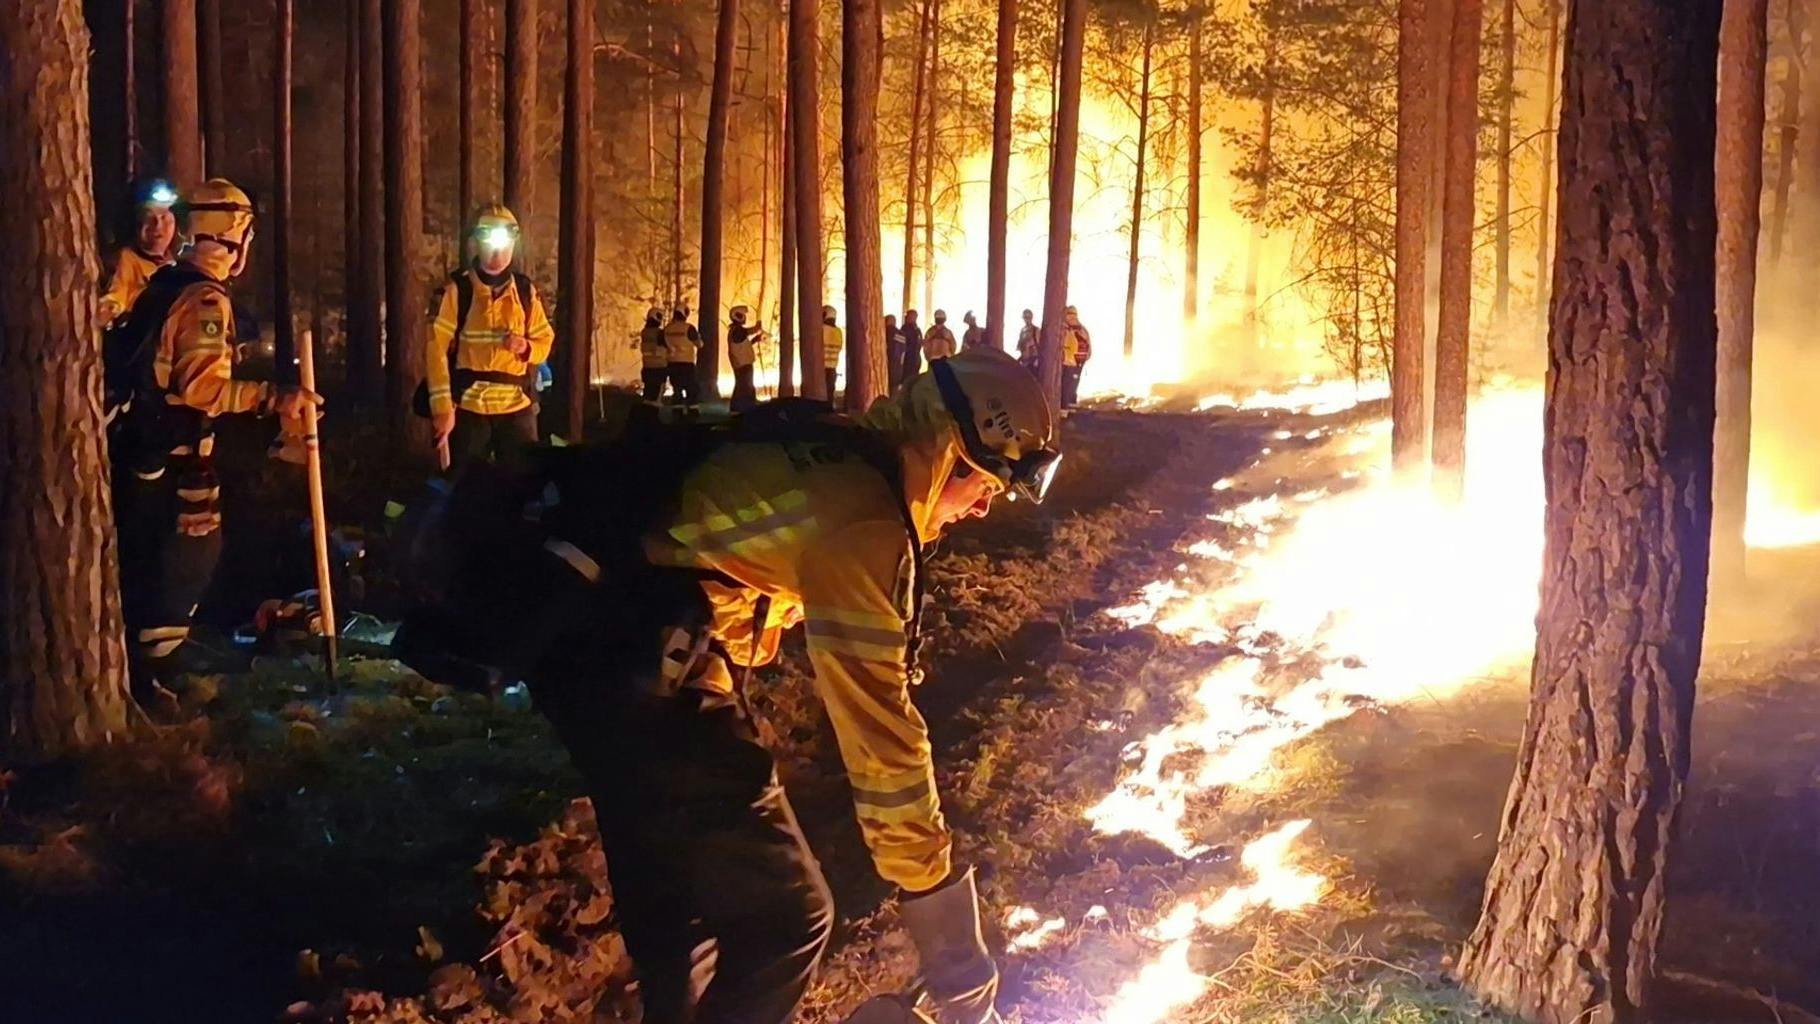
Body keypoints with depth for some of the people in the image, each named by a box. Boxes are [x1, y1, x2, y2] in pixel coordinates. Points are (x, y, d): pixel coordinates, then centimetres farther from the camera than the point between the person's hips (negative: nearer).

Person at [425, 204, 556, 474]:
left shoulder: (526, 291, 8)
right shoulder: (458, 289, -2)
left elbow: (545, 340, 13)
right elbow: (436, 347, -6)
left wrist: (526, 348, -11)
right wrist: (442, 404, -14)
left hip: (518, 407, 3)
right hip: (469, 407, -3)